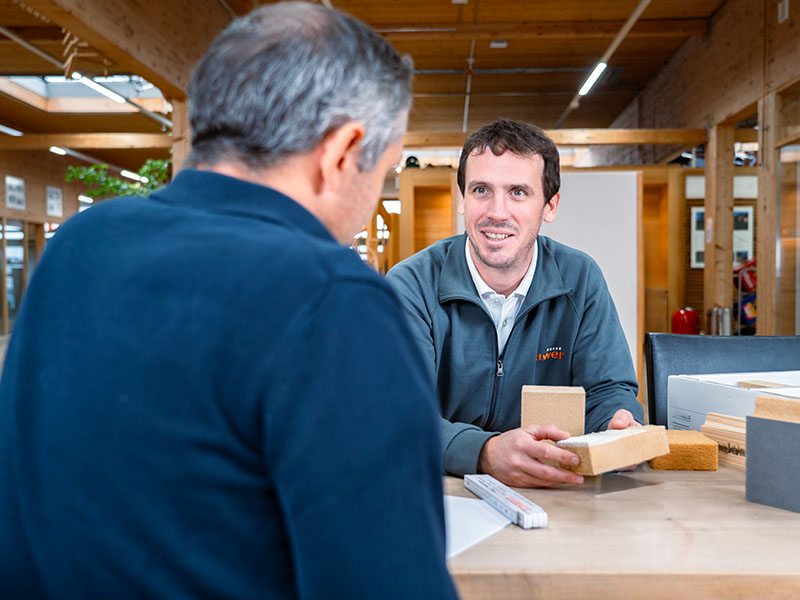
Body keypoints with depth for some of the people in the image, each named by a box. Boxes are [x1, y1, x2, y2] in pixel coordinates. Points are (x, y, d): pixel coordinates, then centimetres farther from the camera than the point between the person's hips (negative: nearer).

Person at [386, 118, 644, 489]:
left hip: (554, 494, 3)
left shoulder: (581, 281, -1)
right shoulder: (410, 287, -11)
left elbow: (606, 389, -1)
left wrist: (619, 429, -26)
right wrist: (486, 452, -40)